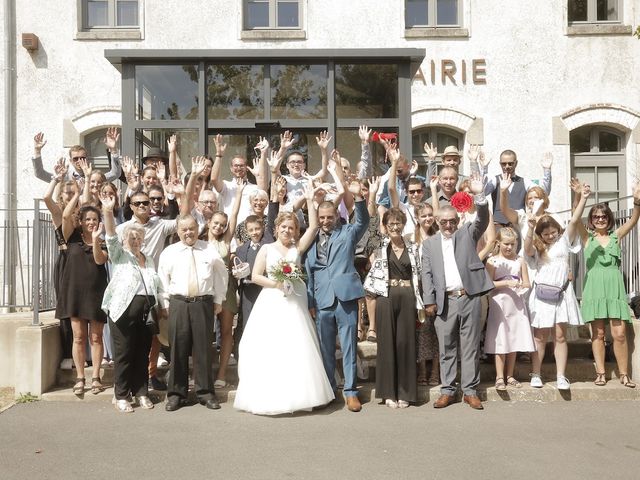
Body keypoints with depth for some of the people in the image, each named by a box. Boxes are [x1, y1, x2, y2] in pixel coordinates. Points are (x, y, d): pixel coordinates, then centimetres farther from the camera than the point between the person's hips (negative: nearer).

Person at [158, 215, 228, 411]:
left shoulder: (210, 250, 5)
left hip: (204, 303, 0)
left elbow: (221, 275, 11)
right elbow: (162, 280, 10)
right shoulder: (169, 252, 6)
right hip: (178, 304, 0)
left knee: (204, 349, 4)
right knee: (178, 349, 3)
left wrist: (218, 301, 9)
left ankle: (205, 392, 16)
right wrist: (166, 304, 4)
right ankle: (176, 393, 16)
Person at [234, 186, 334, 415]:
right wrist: (275, 283, -11)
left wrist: (309, 201, -1)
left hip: (293, 304, 2)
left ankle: (295, 394, 8)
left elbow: (313, 226, 3)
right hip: (271, 304, -1)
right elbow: (255, 276, 3)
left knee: (296, 349, 0)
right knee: (269, 350, -2)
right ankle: (269, 396, 4)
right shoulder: (266, 249, 6)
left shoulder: (297, 248, 10)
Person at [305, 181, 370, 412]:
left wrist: (358, 196, -24)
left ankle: (350, 391, 10)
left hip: (345, 297, -2)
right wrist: (310, 302, 9)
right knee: (326, 349, 12)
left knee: (349, 347, 1)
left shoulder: (347, 233, 8)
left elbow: (363, 221, -10)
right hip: (322, 301, 3)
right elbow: (308, 273, 12)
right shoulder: (311, 241, 11)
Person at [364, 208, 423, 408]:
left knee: (406, 342, 4)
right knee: (387, 342, 2)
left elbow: (419, 275, 9)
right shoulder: (380, 248, 5)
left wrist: (420, 303, 5)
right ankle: (388, 392, 11)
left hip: (408, 299, 1)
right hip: (386, 298, -1)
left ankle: (405, 392, 15)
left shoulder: (413, 248, 9)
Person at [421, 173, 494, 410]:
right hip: (445, 301, 1)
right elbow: (427, 274, 5)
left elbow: (483, 220, -9)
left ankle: (470, 391, 14)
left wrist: (479, 195, -23)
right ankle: (447, 391, 15)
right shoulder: (429, 243, 11)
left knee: (470, 347, 5)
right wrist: (429, 301, -3)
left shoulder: (467, 233, 10)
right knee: (446, 348, 6)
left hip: (469, 297, 0)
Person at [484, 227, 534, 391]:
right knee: (500, 341, 0)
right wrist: (507, 282, -19)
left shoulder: (520, 261, 6)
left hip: (517, 305, 3)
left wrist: (523, 285, -16)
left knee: (514, 340, 8)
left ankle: (509, 375, 19)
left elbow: (527, 283, 6)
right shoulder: (492, 261, -3)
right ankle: (500, 377, 7)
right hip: (499, 304, -3)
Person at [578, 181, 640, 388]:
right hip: (594, 288, -1)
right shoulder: (587, 237, 5)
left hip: (615, 287, 1)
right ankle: (600, 373, 10)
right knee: (598, 334, 3)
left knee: (619, 334, -3)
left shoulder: (616, 236, 10)